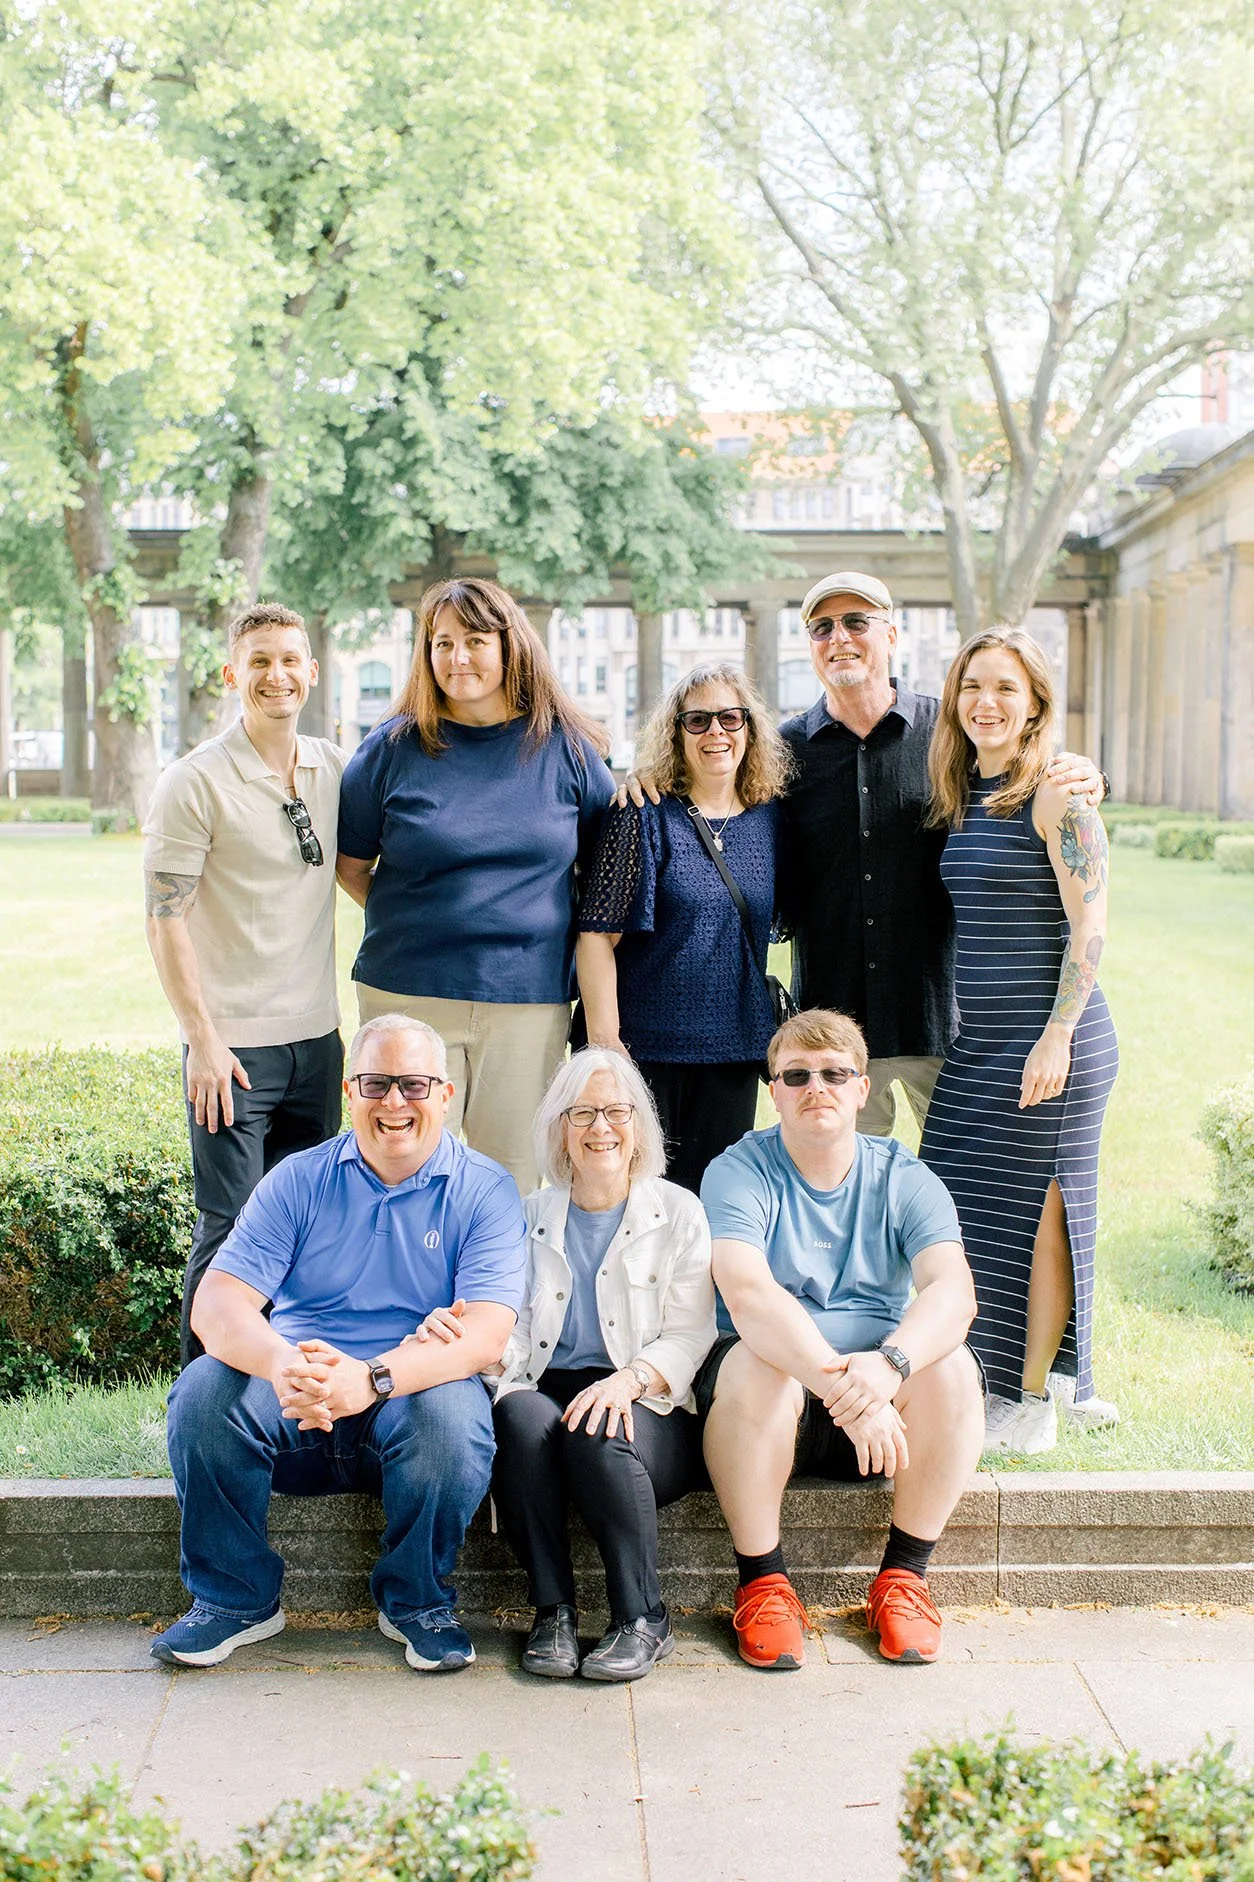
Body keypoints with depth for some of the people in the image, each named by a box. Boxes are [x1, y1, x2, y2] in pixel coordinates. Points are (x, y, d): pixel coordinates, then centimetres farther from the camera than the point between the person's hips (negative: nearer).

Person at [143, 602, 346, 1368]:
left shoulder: (335, 768, 6)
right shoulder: (197, 781, -9)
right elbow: (165, 918, -10)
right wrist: (203, 1040, -14)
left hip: (317, 1036, 5)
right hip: (234, 1044, -5)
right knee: (232, 1230, -1)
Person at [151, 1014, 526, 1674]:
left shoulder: (483, 1191, -1)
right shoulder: (298, 1180, 5)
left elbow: (485, 1333, -16)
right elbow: (217, 1304, -6)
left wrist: (372, 1377, -35)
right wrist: (279, 1362, -31)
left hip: (413, 1397, -2)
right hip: (293, 1404, 2)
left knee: (454, 1412, -34)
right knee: (205, 1389, -25)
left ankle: (415, 1600, -5)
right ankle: (235, 1597, -3)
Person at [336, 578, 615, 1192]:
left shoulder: (565, 746, 5)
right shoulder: (393, 748, 2)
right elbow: (350, 864, 10)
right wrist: (410, 923, 1)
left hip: (530, 998, 1)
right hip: (409, 997, -1)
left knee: (510, 1180, 7)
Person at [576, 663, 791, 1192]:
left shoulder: (770, 818, 7)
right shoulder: (644, 815, -6)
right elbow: (597, 935, -10)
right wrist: (604, 1042, -15)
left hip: (735, 1049, 4)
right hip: (646, 1045, -4)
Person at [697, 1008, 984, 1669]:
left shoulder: (905, 1180, 1)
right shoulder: (739, 1172, -7)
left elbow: (953, 1293, -16)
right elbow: (747, 1293, -26)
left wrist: (888, 1364, -38)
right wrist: (842, 1385, -40)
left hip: (883, 1396, 3)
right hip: (774, 1381, -2)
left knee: (950, 1365, -25)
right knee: (759, 1365, -34)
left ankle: (904, 1576, -8)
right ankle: (762, 1582, -15)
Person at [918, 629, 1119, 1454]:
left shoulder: (1058, 796, -9)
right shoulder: (961, 798, 13)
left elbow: (1090, 925, -14)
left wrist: (1057, 1038, -19)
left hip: (1050, 1041, -7)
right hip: (976, 1043, 8)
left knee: (1035, 1208, -1)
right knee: (962, 1207, 7)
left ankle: (1034, 1402, 11)